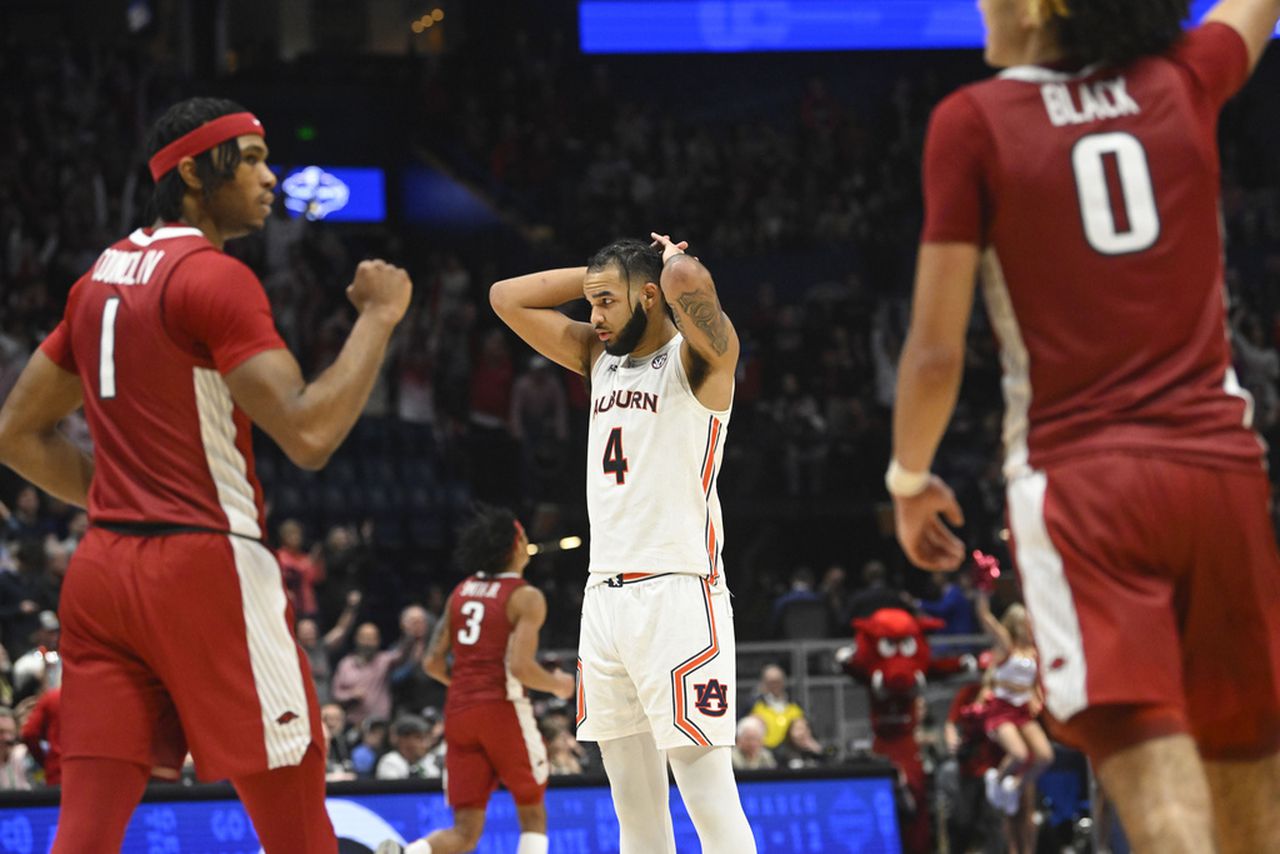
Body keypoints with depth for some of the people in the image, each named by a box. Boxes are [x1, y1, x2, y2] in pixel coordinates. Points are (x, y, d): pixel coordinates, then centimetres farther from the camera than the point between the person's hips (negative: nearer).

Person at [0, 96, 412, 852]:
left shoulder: (100, 278, 15)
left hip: (102, 570, 7)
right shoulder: (217, 278, -10)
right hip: (206, 568, -7)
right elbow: (309, 434, -20)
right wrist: (378, 316, -10)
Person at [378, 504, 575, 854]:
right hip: (503, 708, -5)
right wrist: (558, 685, 3)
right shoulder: (526, 597, -4)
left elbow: (433, 663, 12)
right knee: (533, 815, 14)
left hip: (459, 710, 5)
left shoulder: (461, 592, 14)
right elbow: (521, 666, -16)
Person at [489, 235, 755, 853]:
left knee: (708, 793, -13)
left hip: (677, 594, -8)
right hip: (605, 594, 8)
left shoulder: (699, 356, -4)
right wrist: (600, 272, 13)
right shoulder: (600, 357, 18)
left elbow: (688, 282, -26)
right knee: (634, 803, 8)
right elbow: (507, 298, 19)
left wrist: (674, 259, -3)